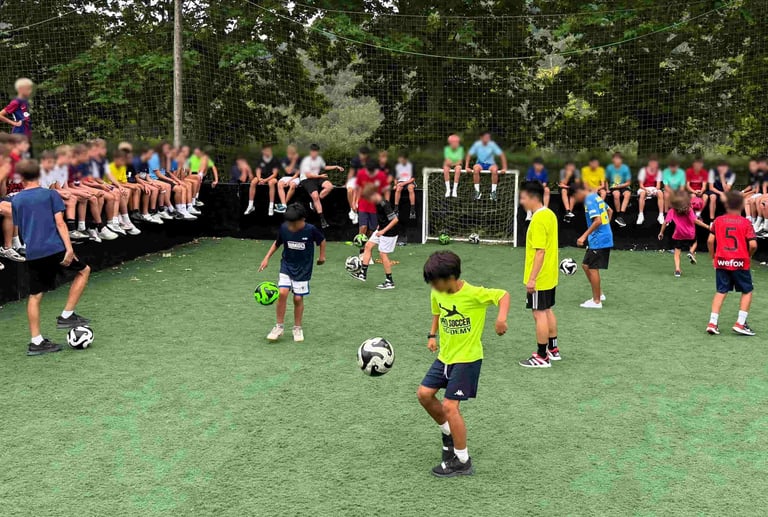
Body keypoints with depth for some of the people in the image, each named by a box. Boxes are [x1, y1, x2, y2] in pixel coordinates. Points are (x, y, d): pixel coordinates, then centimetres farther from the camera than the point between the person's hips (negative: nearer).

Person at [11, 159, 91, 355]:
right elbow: (59, 223, -7)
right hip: (54, 249, -4)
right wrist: (69, 248, -11)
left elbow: (20, 228, 19)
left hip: (32, 254, 4)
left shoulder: (16, 200, 11)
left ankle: (36, 341, 10)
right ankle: (66, 315, 9)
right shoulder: (50, 194, 1)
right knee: (83, 270, 16)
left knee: (35, 296, 9)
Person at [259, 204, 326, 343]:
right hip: (286, 265, 2)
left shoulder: (310, 230, -17)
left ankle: (297, 328, 19)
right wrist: (267, 258, 2)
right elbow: (277, 242, 7)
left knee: (298, 298, 0)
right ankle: (279, 326, 1)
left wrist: (322, 256, 5)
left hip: (303, 269, -1)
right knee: (282, 293, -14)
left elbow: (322, 240, 3)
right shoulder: (284, 228, -11)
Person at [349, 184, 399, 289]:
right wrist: (380, 226, 14)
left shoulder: (384, 205, -25)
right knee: (368, 245, 9)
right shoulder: (377, 203, 3)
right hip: (381, 230, 10)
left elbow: (395, 219, -26)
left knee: (383, 253, -5)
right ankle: (363, 273, 14)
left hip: (389, 232, -10)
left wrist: (383, 230, -25)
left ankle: (389, 282, 4)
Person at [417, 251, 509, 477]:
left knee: (450, 406, -11)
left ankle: (463, 462, 3)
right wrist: (432, 335, 4)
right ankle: (449, 433, 30)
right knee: (424, 394, 5)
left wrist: (502, 317, -33)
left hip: (467, 359, -8)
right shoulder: (437, 294, -2)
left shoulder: (474, 294, -22)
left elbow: (503, 295, -15)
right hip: (445, 356, 8)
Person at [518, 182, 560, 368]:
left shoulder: (538, 219, -21)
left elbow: (540, 251, -24)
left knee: (539, 313, -2)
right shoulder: (550, 214, 8)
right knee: (547, 311, 18)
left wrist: (532, 278, -23)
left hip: (539, 278, -9)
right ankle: (553, 349, 29)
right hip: (550, 275, 9)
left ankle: (542, 357, 5)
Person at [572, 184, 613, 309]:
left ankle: (596, 301, 6)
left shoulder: (589, 201, -17)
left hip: (598, 240, -10)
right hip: (605, 238, 10)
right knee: (586, 265, 16)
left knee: (593, 269, -2)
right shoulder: (596, 196, 12)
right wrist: (606, 227, 28)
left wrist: (584, 236, -25)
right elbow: (609, 210, 24)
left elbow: (598, 220, -26)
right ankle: (599, 294, 22)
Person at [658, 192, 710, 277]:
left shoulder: (672, 212, -5)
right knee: (694, 242, 32)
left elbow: (666, 222, -8)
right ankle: (691, 252, 1)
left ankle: (677, 270, -7)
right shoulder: (689, 210, -10)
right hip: (690, 235, 0)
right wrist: (707, 226, -13)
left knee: (677, 254, 7)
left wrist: (661, 232, 2)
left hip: (678, 236, 0)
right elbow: (695, 220, -18)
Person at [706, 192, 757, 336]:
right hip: (740, 262, -3)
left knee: (721, 292, 10)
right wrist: (749, 255, 8)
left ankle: (712, 323, 3)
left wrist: (713, 256, 11)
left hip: (721, 261, 3)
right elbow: (753, 244, -12)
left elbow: (710, 240, -3)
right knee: (747, 291, 13)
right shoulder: (745, 222, -5)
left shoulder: (718, 221, 1)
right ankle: (740, 323, 6)